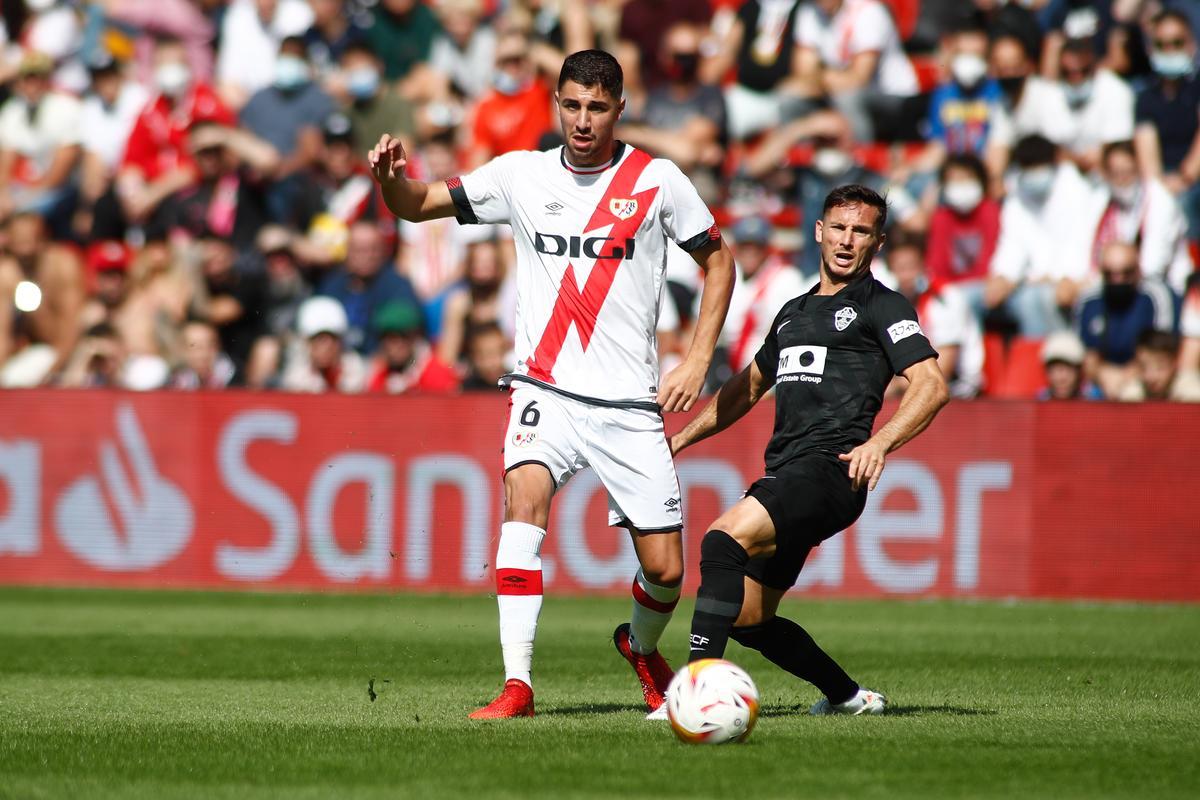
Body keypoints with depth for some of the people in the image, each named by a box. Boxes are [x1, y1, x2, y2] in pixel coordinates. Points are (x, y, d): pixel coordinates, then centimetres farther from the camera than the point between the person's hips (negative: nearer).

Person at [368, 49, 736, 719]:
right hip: (546, 390, 0)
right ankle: (517, 686, -28)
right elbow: (418, 205, 6)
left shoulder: (657, 181, 0)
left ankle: (643, 648, 36)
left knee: (665, 569, 0)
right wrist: (393, 174, -18)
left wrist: (698, 361, 3)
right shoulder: (523, 175, 3)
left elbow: (718, 261, 12)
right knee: (525, 498, -28)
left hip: (631, 404, 0)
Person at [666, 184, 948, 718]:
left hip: (830, 470, -9)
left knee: (724, 539, -30)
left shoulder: (881, 308, 3)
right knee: (746, 618, 9)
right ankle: (849, 697, 27)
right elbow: (750, 386, 39)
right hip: (783, 474, 9)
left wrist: (880, 442, -26)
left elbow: (932, 386, -10)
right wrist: (681, 439, 36)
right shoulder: (794, 312, 26)